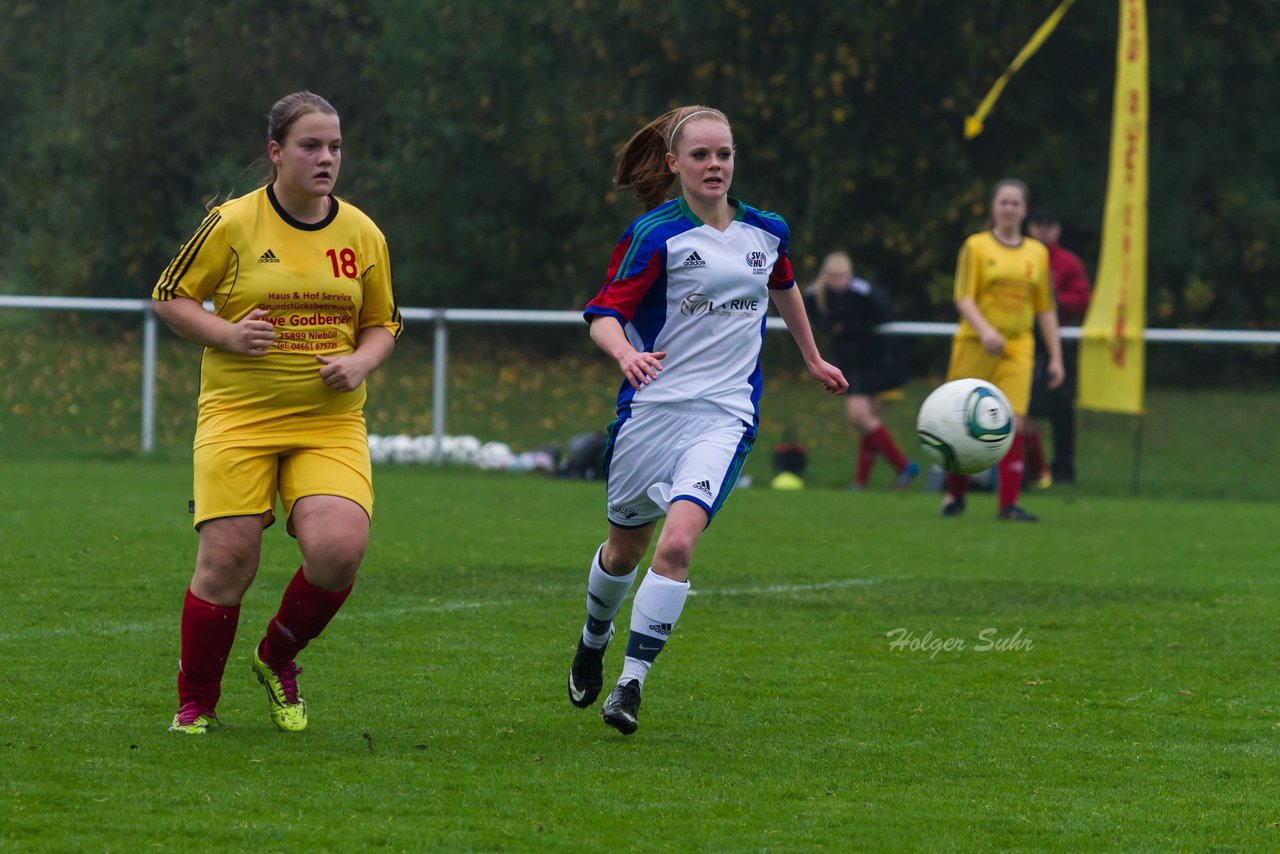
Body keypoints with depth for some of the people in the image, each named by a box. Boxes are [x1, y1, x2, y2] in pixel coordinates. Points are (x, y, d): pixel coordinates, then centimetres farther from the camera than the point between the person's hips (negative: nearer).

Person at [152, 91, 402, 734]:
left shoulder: (363, 235, 8)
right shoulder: (232, 223, -2)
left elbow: (382, 323, 19)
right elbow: (169, 296, 5)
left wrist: (359, 362, -2)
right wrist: (227, 335, -12)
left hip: (331, 422, 2)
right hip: (238, 416, -2)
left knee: (338, 549, -19)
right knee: (227, 563, -10)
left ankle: (279, 658, 12)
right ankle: (195, 706, 12)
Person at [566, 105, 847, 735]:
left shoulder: (767, 232, 6)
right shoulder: (656, 234, -8)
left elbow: (784, 289, 28)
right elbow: (604, 314, -14)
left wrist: (812, 359, 39)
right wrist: (625, 352, -36)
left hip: (725, 416, 1)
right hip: (652, 404, -1)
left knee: (677, 542, -20)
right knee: (625, 549, 14)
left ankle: (632, 684, -14)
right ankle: (593, 642, 45)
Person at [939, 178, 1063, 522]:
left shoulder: (1037, 253, 12)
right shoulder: (977, 246, 2)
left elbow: (1045, 309, 15)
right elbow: (963, 298, -7)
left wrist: (1055, 356, 10)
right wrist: (985, 329, -24)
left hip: (1018, 347, 2)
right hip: (975, 347, -2)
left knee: (1011, 424, -11)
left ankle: (1009, 503, -11)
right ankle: (955, 494, 21)